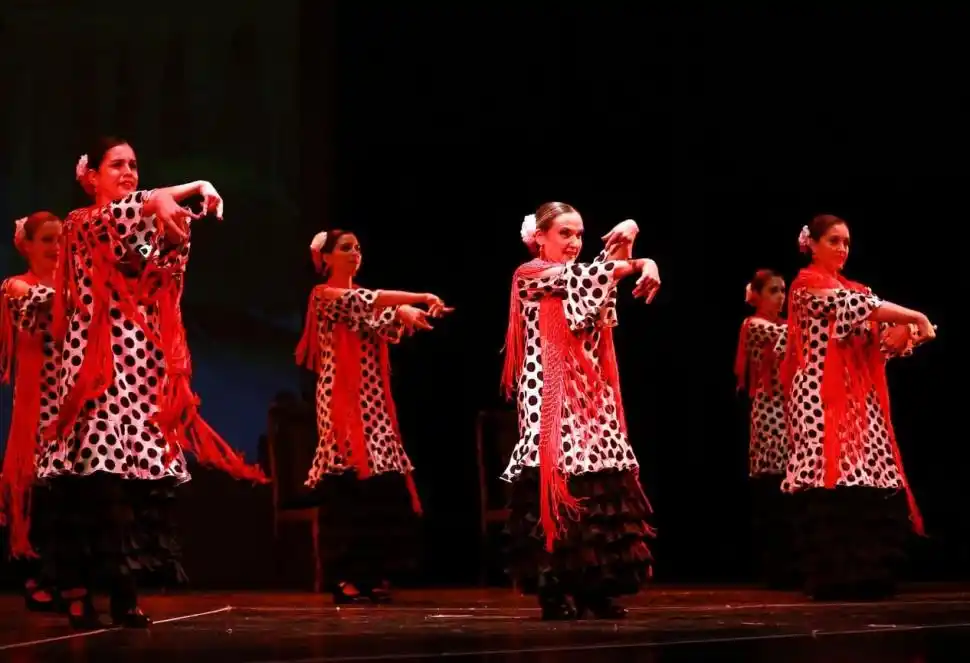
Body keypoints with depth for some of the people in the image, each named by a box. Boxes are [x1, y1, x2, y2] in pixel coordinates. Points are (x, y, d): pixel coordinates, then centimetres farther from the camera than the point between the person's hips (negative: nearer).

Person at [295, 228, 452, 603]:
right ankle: (344, 576, -8)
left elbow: (387, 327, 4)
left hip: (373, 398, 7)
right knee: (346, 480, -10)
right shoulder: (324, 295, -1)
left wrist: (403, 311, -19)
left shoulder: (361, 296, 20)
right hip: (342, 397, -7)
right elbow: (366, 302, -16)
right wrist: (422, 298, -22)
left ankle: (374, 573, 4)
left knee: (380, 481, 0)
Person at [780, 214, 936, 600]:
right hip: (822, 397, -7)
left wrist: (907, 329, -8)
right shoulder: (807, 284, -1)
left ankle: (863, 576, 1)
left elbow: (885, 341, 15)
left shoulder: (854, 288, 22)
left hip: (858, 398, 7)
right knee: (832, 483, -14)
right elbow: (858, 306, -16)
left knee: (867, 483, -1)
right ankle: (832, 578, -13)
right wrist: (917, 316, -14)